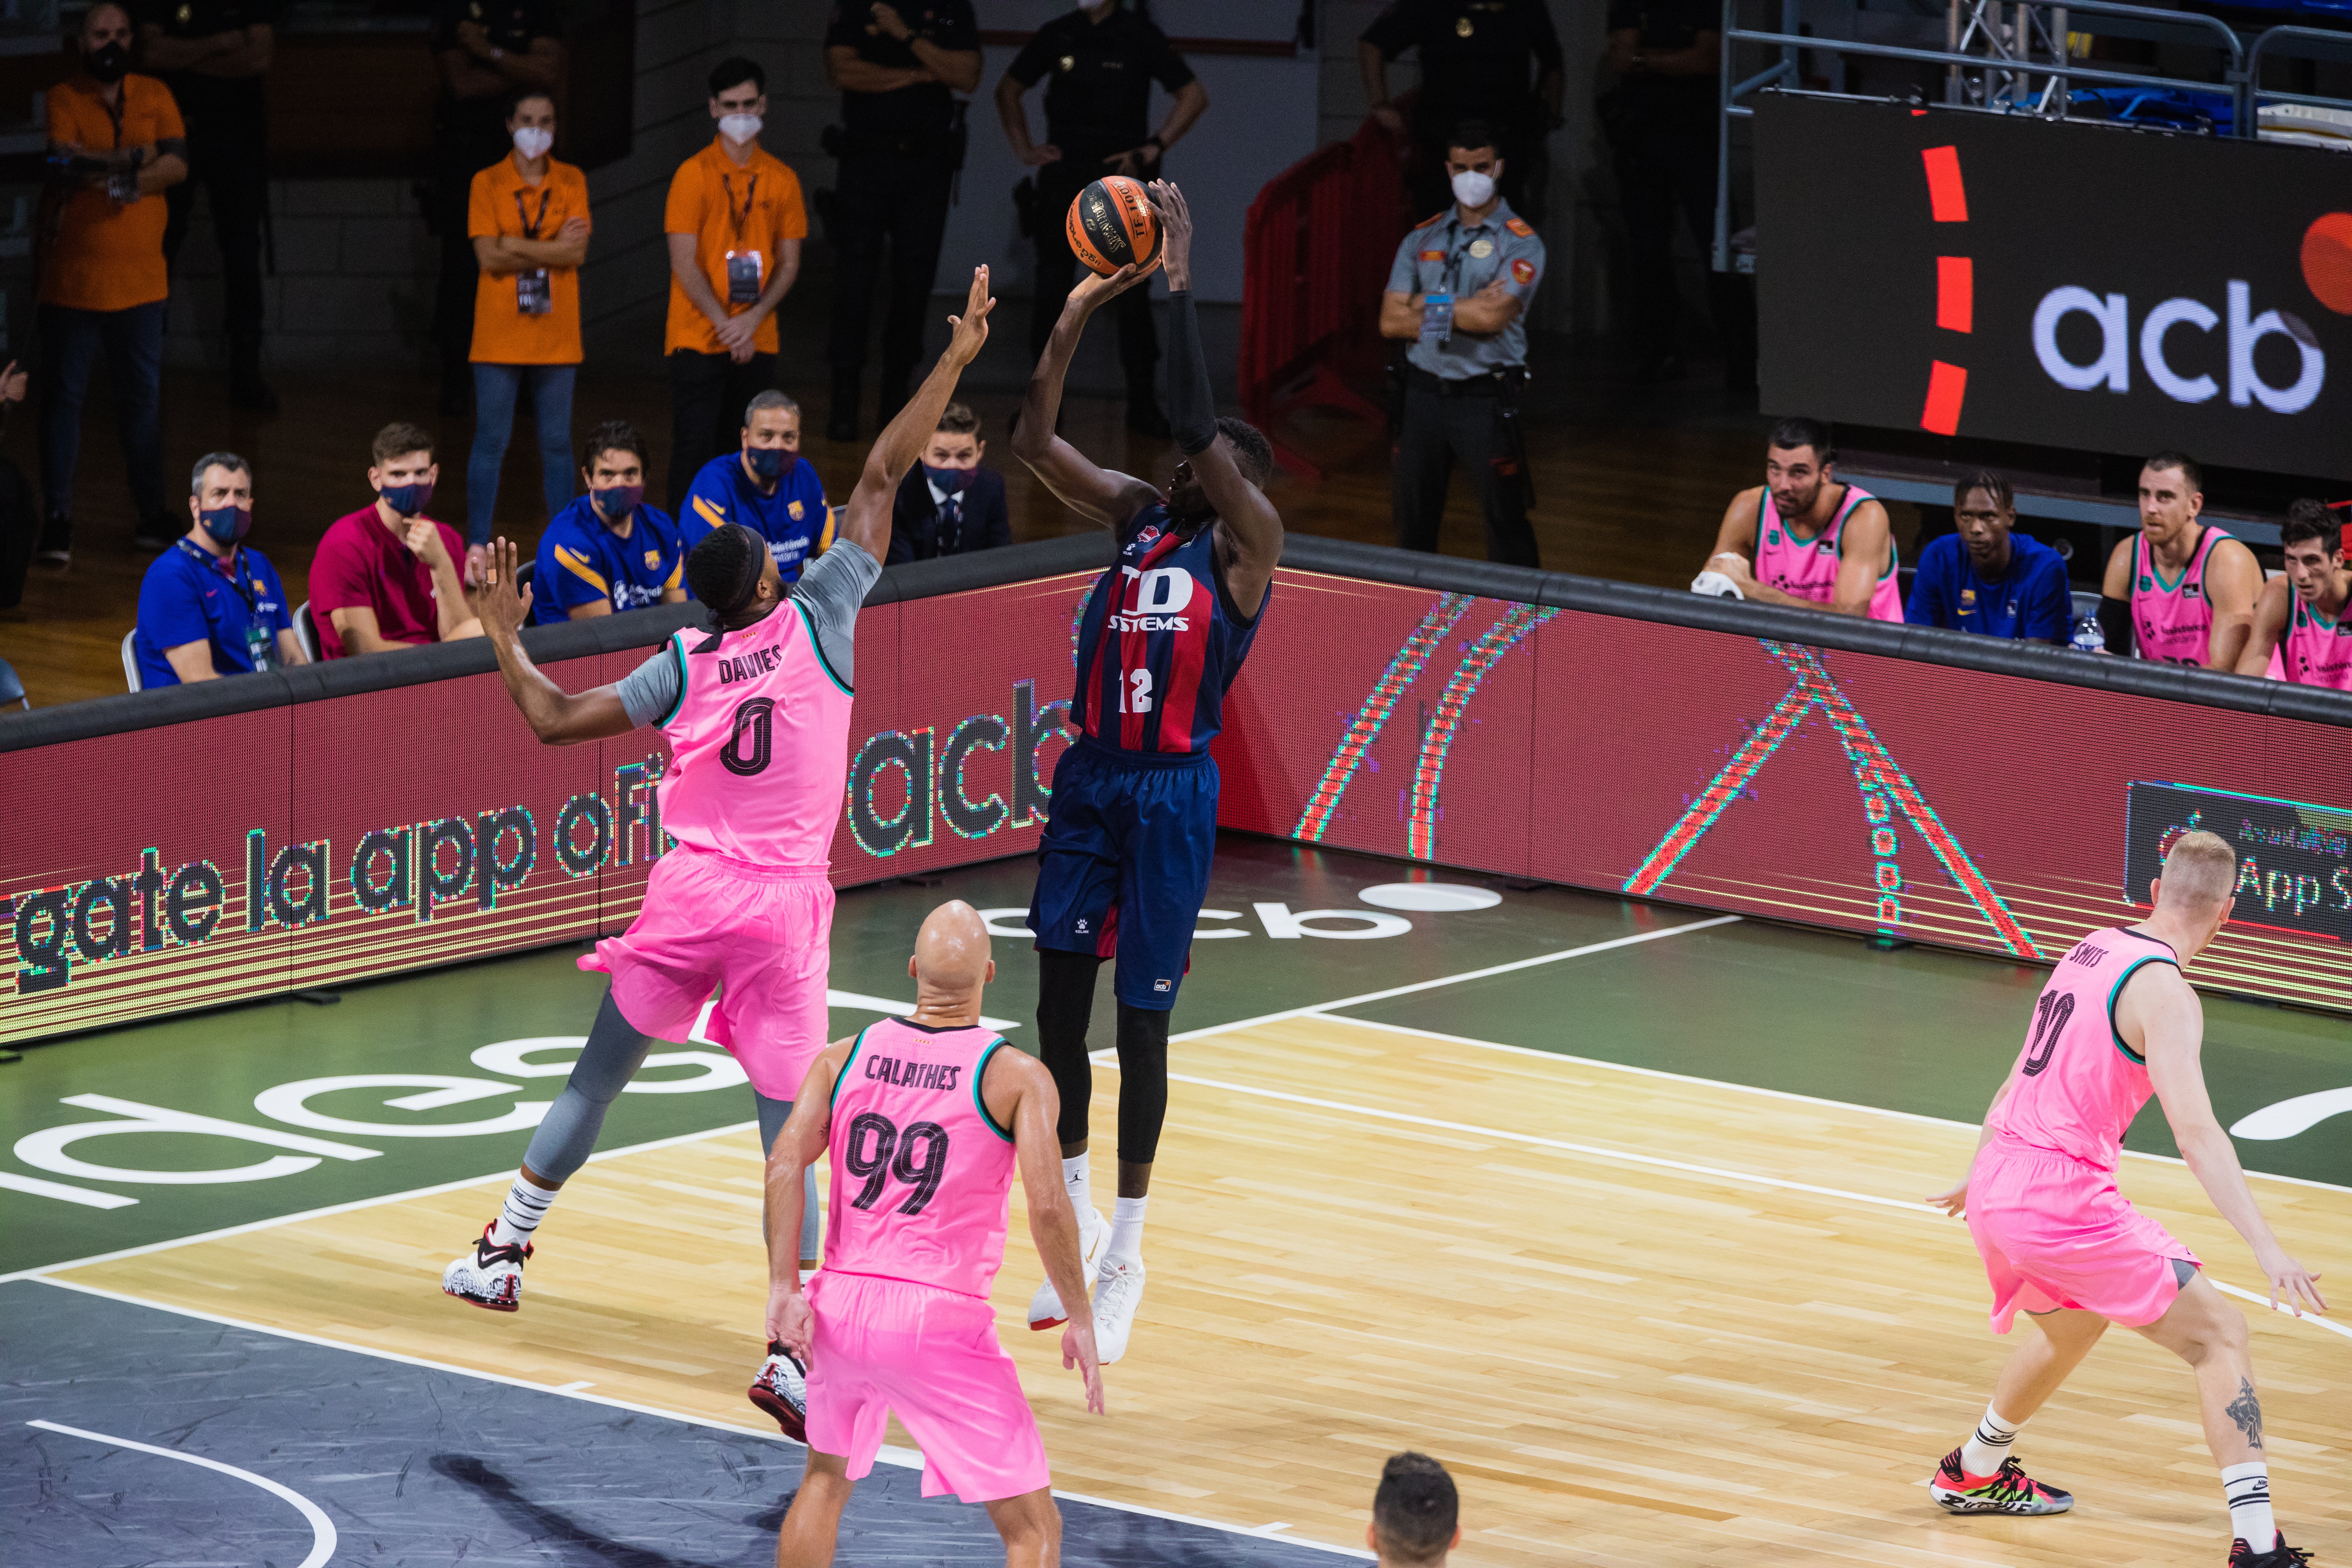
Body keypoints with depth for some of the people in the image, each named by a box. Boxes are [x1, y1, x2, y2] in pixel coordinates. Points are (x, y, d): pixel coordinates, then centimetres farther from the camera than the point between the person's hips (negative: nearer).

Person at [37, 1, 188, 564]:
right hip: (72, 278, -3)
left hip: (140, 278, 3)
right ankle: (57, 518, 3)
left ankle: (151, 512, 17)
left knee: (143, 396, 9)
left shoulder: (154, 96, 7)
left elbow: (178, 164, -4)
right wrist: (136, 159, -14)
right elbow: (66, 162, -18)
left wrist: (123, 179, -18)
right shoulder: (64, 99, -3)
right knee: (63, 396, 0)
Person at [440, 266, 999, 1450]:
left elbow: (556, 720, 3)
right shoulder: (816, 622, -3)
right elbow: (880, 482, 0)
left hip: (689, 894, 2)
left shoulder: (683, 668, 2)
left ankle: (501, 1253, 27)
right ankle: (793, 1355, -14)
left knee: (596, 1081, 20)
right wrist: (954, 364, 3)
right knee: (789, 1138, -4)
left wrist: (504, 638, 19)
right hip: (785, 906, -2)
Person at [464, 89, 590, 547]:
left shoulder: (571, 182, 6)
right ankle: (478, 547, 5)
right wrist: (553, 249, -11)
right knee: (490, 443, 0)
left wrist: (517, 247, -13)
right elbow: (489, 256, -10)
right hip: (500, 335, -2)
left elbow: (577, 253, -7)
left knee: (557, 444, 7)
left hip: (556, 337, 2)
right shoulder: (488, 184, 1)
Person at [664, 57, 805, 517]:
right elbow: (684, 264, -8)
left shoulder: (782, 180, 7)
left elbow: (789, 264, 7)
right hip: (698, 338, -3)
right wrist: (725, 324, -13)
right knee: (696, 447, -5)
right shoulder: (694, 175, -4)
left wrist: (753, 319, -8)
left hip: (758, 341, 3)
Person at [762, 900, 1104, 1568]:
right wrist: (1080, 1319, -3)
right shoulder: (1017, 1077, -4)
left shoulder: (843, 1059, 7)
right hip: (941, 1320, -5)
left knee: (827, 1475, 31)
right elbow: (1047, 1207, -14)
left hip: (842, 1307, 5)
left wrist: (784, 1290, -5)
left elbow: (785, 1165, -5)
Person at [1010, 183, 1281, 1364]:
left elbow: (1205, 430, -19)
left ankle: (1125, 1252, 10)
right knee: (1060, 1001, 5)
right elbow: (1033, 443, 4)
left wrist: (1177, 289, -19)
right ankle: (1074, 1215, 20)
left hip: (1173, 791, -5)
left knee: (1141, 1022, 0)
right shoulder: (1134, 515, 11)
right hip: (1090, 778, 5)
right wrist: (1075, 318, -6)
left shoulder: (1245, 545, -4)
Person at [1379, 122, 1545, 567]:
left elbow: (1493, 317, -17)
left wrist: (1430, 306, -4)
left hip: (1486, 397, -5)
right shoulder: (1422, 241, 11)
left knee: (1506, 522, -4)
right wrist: (1466, 314, -9)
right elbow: (1391, 321, 1)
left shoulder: (1521, 242, -3)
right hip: (1424, 392, 5)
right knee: (1413, 523, 9)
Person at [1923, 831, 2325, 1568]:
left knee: (2073, 1326, 35)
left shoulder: (2092, 950, 13)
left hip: (1998, 1181, 9)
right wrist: (2267, 1250, -29)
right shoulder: (2163, 993, -13)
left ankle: (1972, 1475, 56)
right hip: (2063, 1196, -9)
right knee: (2219, 1332, -5)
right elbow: (2194, 1130, -24)